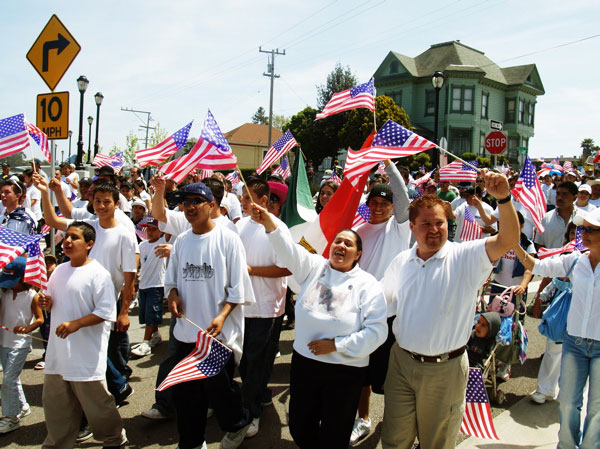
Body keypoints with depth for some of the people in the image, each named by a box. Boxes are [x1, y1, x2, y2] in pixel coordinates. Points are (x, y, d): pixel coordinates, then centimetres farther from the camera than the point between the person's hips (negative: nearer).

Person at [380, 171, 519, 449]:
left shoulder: (465, 257, -12)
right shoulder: (401, 262, 3)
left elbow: (508, 241, -27)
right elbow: (380, 297, 16)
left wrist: (504, 199, -41)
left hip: (445, 368, -3)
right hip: (401, 362, 4)